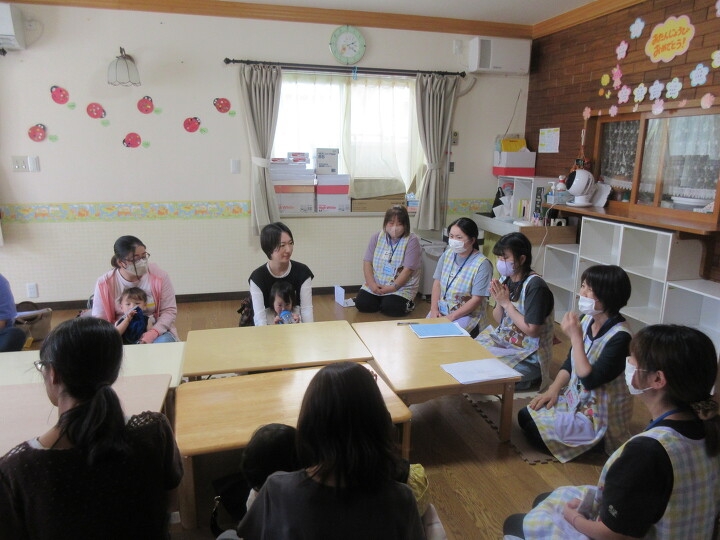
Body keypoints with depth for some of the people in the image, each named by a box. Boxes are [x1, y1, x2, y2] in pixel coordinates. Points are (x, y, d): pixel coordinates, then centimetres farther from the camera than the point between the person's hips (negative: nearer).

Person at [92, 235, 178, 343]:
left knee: (164, 342, -32)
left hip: (157, 331, 0)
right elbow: (99, 320, 0)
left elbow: (169, 310, -6)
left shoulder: (159, 276, -8)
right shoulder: (104, 284, -6)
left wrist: (153, 333, -23)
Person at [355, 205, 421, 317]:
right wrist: (372, 284, -12)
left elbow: (408, 269, -15)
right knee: (361, 304, -15)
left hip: (401, 287, -4)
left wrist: (393, 287, -21)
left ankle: (407, 303, 7)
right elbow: (367, 262, 2)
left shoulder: (411, 241, -10)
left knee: (389, 308, -27)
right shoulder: (377, 237, 4)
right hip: (375, 285, 4)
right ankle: (381, 300, 15)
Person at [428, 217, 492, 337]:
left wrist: (451, 317, -18)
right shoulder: (447, 254, 6)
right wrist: (434, 309, -4)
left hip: (468, 315, -5)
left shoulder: (482, 264, -13)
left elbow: (476, 299, -14)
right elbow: (437, 283, 9)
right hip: (441, 310, 5)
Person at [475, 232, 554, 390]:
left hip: (529, 356, -7)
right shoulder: (505, 279, 1)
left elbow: (532, 330, -23)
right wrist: (499, 302, -11)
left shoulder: (535, 286, -21)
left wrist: (506, 303, -19)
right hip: (503, 340, 7)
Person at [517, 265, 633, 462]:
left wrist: (576, 338, -30)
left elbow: (590, 380, -31)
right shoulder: (586, 320, -4)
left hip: (599, 413, -7)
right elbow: (569, 363, 7)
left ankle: (594, 442, 9)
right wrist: (553, 389, -4)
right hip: (574, 398, 8)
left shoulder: (619, 335, -26)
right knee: (525, 416, 3)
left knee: (538, 433, -10)